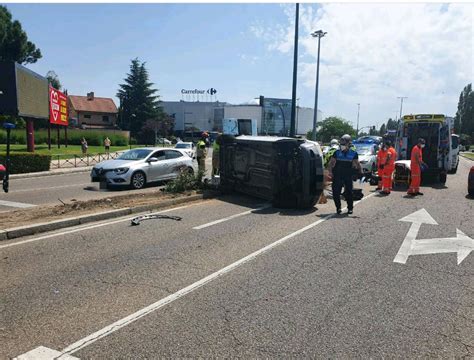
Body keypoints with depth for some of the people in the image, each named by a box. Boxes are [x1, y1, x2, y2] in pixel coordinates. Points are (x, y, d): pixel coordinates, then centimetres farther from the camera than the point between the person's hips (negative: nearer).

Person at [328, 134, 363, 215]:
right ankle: (338, 207, 13)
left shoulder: (353, 153, 1)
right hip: (337, 175, 1)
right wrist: (330, 171, -6)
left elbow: (357, 164, 7)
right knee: (336, 192, -3)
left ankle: (350, 208, 22)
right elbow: (331, 162, 7)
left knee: (348, 192, 5)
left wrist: (361, 172, -6)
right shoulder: (337, 152, 3)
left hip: (348, 176, -1)